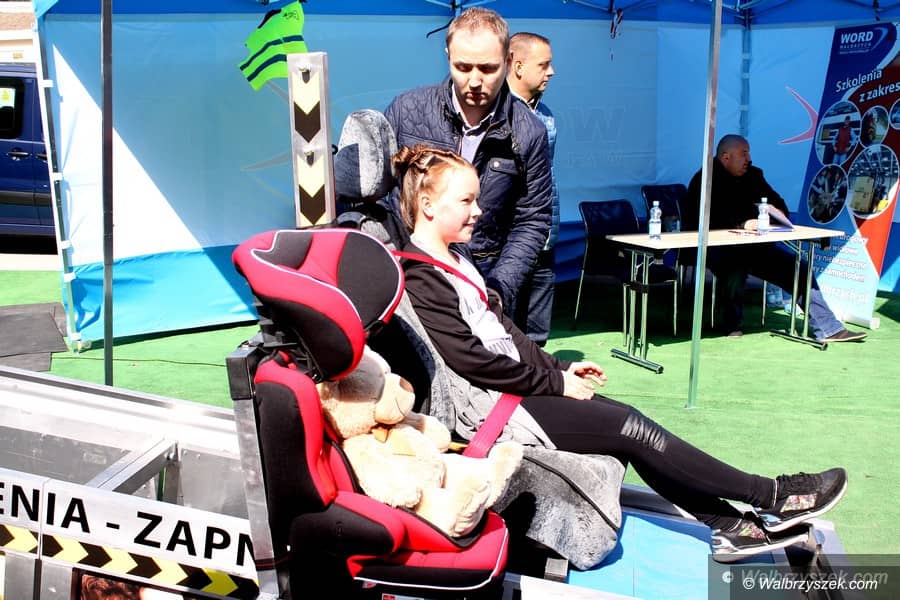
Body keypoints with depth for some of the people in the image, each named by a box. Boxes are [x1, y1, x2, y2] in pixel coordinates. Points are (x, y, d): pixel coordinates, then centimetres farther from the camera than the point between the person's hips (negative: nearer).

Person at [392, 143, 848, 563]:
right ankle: (771, 496, -1)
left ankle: (725, 523, 3)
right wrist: (555, 382, -11)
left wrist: (560, 368, 7)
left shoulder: (453, 260, 13)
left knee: (628, 423, -2)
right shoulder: (417, 282, -17)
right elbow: (473, 361, -20)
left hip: (515, 386, 9)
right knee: (631, 428, -11)